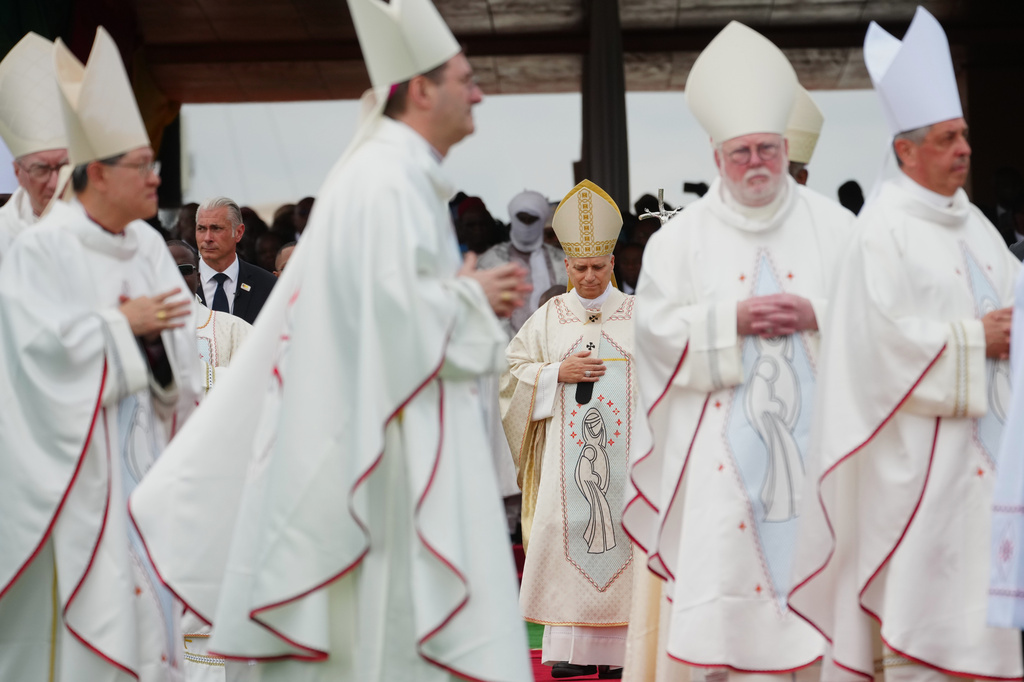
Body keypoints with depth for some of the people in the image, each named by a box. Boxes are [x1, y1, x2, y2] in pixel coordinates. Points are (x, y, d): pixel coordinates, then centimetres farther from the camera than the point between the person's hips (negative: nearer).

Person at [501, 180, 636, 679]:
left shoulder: (640, 316, 8)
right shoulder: (548, 317, 10)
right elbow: (514, 371, 9)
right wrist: (560, 372, -7)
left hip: (627, 448, 0)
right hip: (566, 448, 1)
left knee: (622, 531, -5)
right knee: (567, 533, -7)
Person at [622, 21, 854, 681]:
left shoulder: (832, 224, 9)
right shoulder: (684, 235, 7)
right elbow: (655, 325, -1)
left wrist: (817, 314, -11)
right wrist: (733, 320, -13)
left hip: (812, 426, 1)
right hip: (721, 440, -1)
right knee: (717, 574, -5)